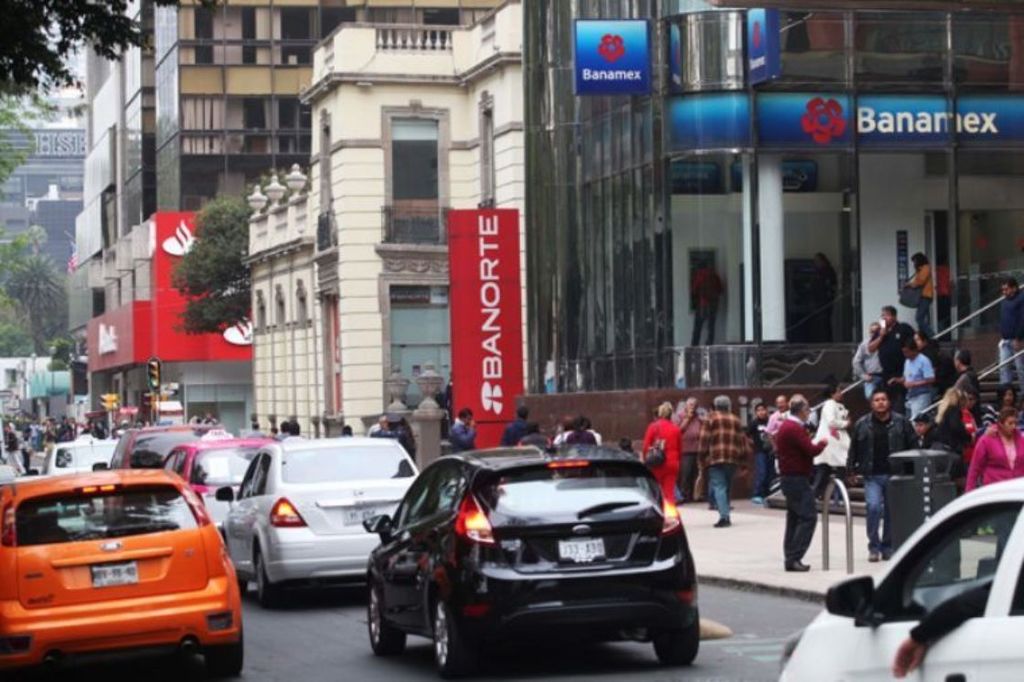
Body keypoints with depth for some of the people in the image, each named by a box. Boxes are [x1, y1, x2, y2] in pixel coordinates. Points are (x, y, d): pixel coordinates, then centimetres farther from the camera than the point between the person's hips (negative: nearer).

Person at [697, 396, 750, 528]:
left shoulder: (711, 419, 1)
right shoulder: (735, 420, 15)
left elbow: (704, 440, -4)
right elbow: (742, 439, 13)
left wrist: (703, 459, -1)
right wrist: (744, 456, 18)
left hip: (715, 458, -4)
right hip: (732, 459, 5)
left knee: (718, 487, -8)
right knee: (727, 487, 16)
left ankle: (724, 516, -22)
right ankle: (725, 516, 15)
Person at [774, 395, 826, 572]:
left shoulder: (785, 426, 15)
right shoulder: (794, 428, -18)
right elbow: (811, 450, -23)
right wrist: (822, 443, -2)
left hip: (789, 477, 11)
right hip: (797, 478, -11)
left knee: (794, 518, 13)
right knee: (808, 517, -11)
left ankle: (790, 558, 14)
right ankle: (794, 558, -16)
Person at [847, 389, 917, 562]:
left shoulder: (901, 422, 1)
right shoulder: (862, 424, 3)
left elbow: (912, 444, 4)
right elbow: (854, 449, 9)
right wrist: (851, 469, 7)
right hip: (872, 476, -1)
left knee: (891, 512, 6)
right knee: (873, 507, -15)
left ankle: (887, 547, 19)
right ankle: (873, 547, -3)